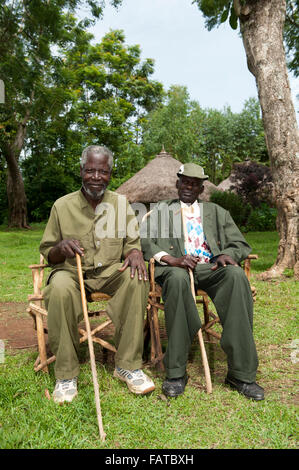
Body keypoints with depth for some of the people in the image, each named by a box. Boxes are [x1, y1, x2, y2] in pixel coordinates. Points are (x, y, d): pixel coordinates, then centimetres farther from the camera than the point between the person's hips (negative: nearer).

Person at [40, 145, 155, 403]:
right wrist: (61, 248, -18)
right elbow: (47, 253, 6)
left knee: (137, 279, -29)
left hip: (111, 271, 2)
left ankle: (128, 365, -16)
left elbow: (132, 243, 9)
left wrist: (135, 253, -17)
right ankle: (66, 373, -16)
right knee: (60, 289, -35)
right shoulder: (63, 205, 2)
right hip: (71, 271, -1)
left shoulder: (121, 203, 6)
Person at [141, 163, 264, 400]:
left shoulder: (217, 212, 25)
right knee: (178, 279, -38)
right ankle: (176, 373, -27)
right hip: (176, 267, -1)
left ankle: (241, 373, -25)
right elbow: (143, 240, 2)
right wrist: (172, 259, -16)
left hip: (211, 267, 2)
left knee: (237, 275, -31)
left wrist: (227, 254, -8)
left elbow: (240, 244, 18)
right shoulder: (161, 209, 19)